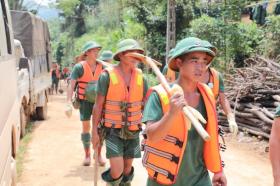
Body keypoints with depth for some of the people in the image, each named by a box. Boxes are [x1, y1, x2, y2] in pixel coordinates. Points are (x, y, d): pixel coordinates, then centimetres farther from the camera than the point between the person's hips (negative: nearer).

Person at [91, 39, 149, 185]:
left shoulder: (141, 77, -2)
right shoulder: (107, 76, -13)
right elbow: (98, 105, -8)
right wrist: (94, 131, -8)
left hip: (132, 130, 4)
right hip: (113, 130, -3)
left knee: (127, 168, 12)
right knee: (117, 170, -12)